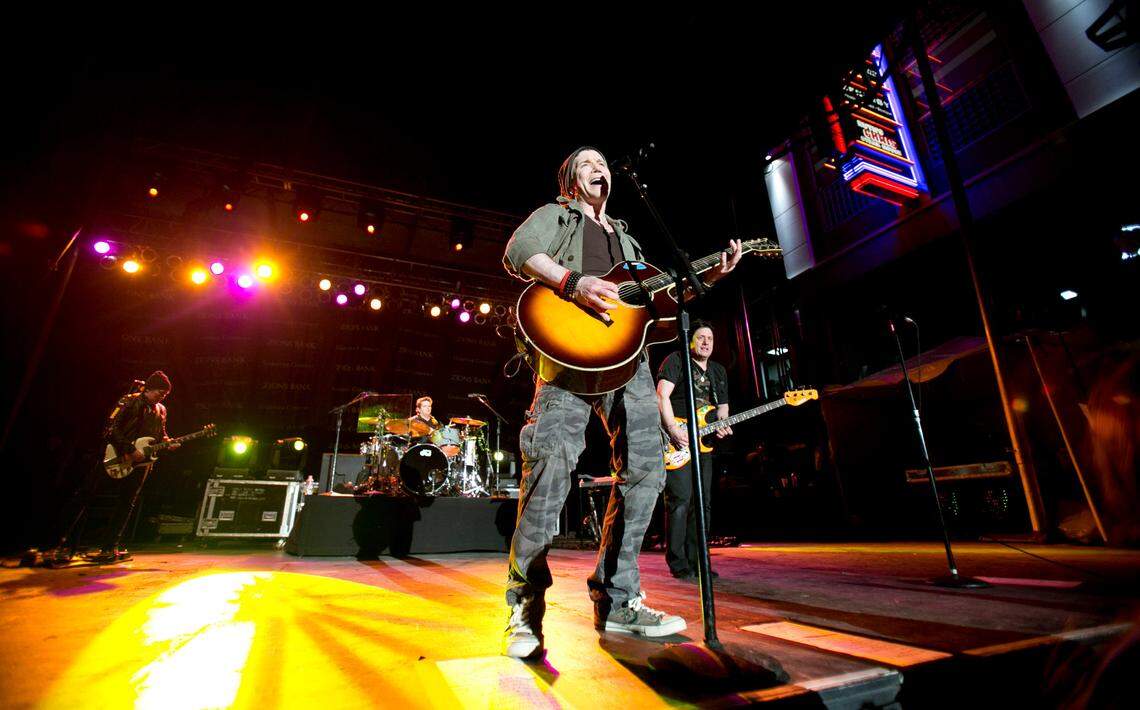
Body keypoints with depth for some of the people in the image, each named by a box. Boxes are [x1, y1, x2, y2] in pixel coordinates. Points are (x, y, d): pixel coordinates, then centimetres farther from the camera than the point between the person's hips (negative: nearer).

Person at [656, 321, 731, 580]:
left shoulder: (719, 371, 20)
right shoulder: (676, 360, -2)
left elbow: (722, 406, 22)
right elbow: (662, 396, -13)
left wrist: (721, 425, -1)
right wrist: (674, 430, -23)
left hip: (703, 442, 7)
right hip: (676, 441, -7)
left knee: (702, 502, 7)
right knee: (680, 498, -13)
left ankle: (695, 561, 16)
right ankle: (678, 564, -2)